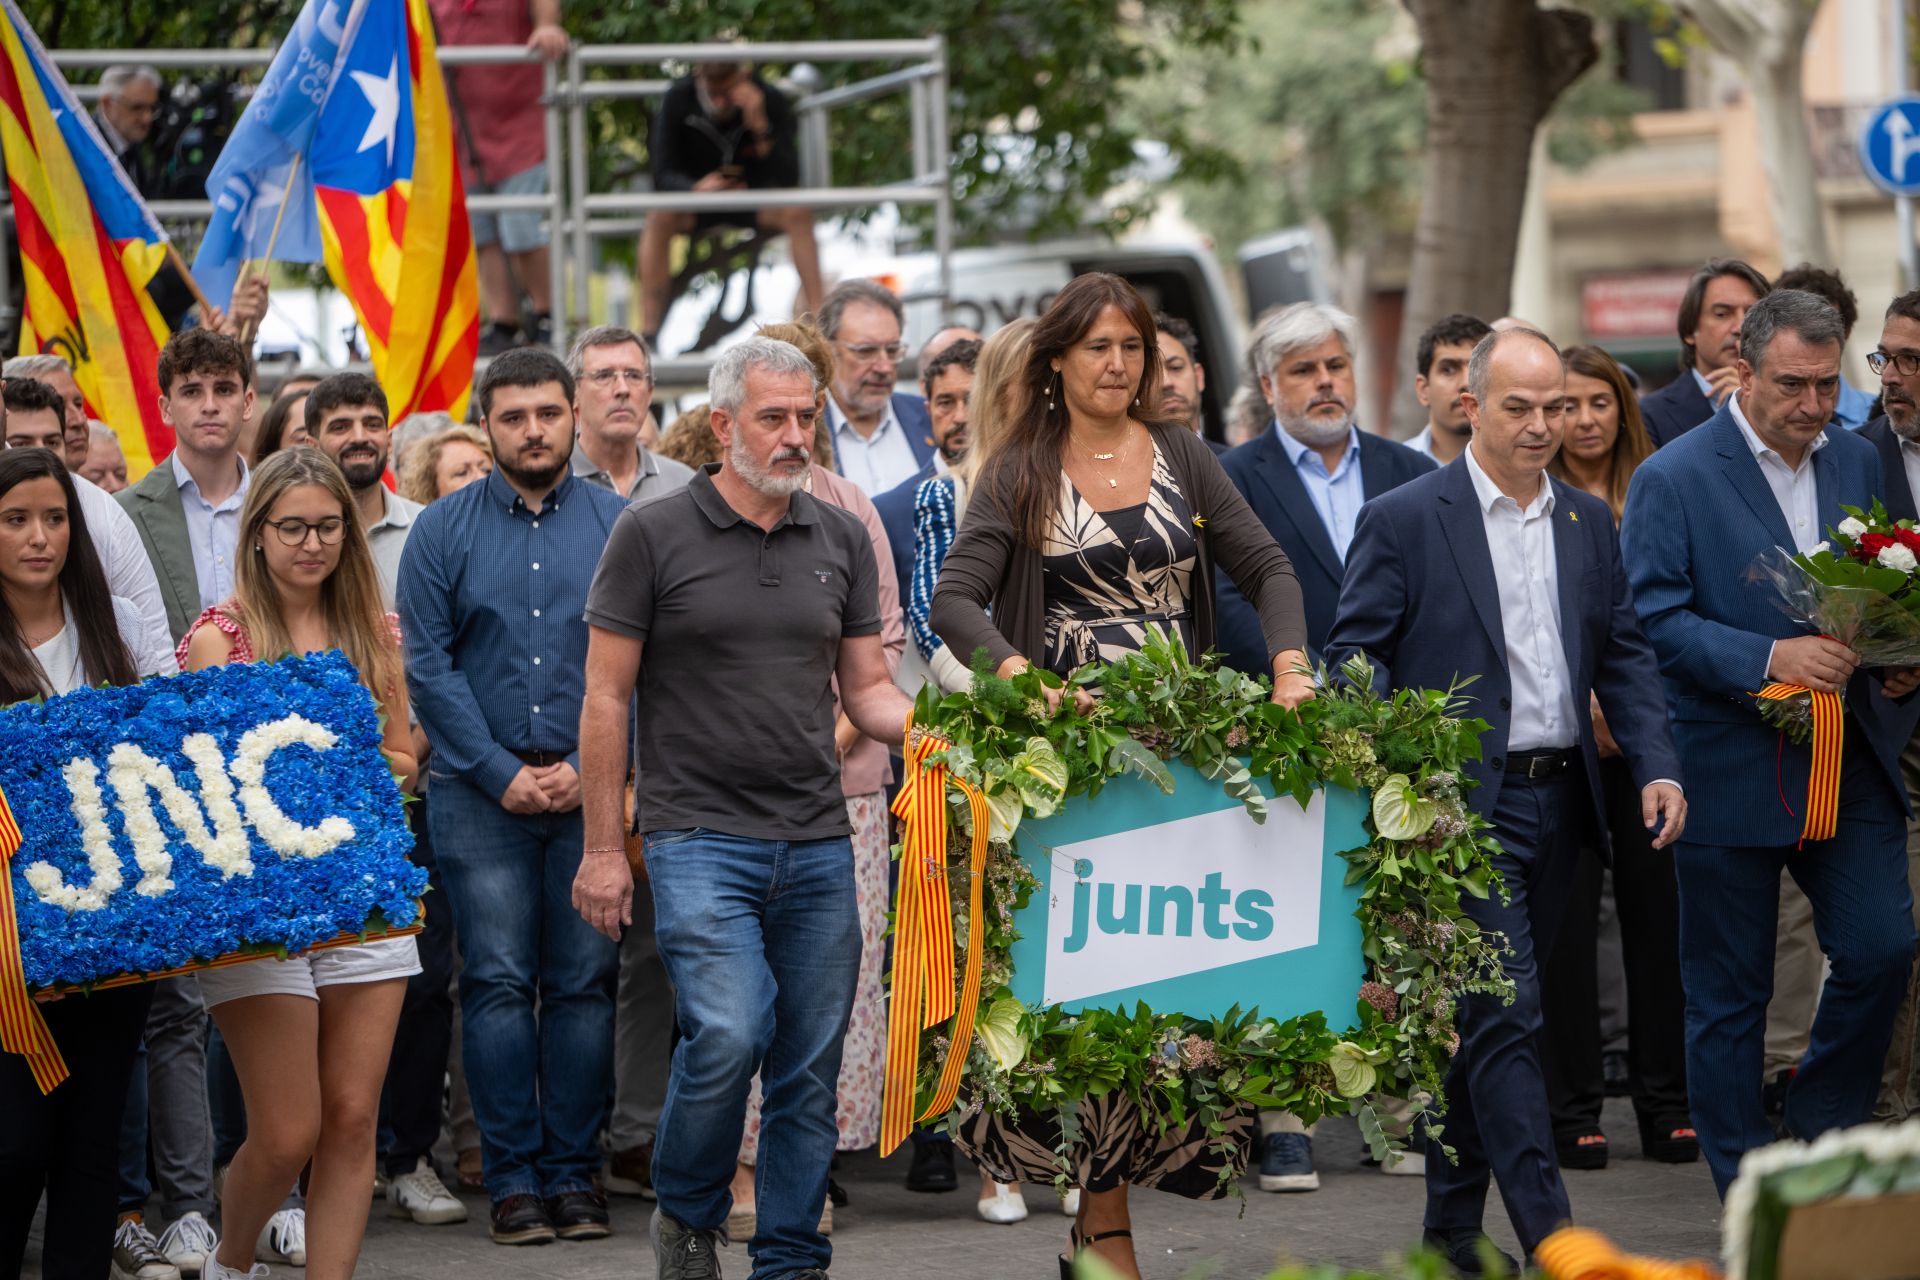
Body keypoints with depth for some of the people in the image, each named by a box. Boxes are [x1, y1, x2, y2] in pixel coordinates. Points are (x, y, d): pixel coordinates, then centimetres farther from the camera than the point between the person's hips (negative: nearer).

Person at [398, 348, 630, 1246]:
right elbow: (427, 666, 1)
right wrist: (501, 771, -7)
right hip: (482, 791, 0)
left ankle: (574, 1173, 6)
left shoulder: (619, 526, 6)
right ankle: (512, 1178, 1)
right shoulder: (443, 531, 6)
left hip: (591, 791, 0)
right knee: (498, 982, -4)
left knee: (585, 983, 0)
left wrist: (590, 766, -8)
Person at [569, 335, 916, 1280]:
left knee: (809, 1069, 4)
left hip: (817, 843, 4)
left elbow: (867, 689, 14)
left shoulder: (841, 539, 11)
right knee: (729, 1032, -20)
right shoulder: (654, 534, -2)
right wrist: (602, 848, -3)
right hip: (700, 837, -4)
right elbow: (607, 697, -1)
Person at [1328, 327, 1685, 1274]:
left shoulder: (1589, 522, 12)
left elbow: (1623, 654, 14)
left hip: (1560, 799, 6)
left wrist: (1655, 765, -1)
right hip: (1466, 804, -6)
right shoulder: (1403, 519, -5)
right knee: (1507, 1017, -11)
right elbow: (1354, 656, -5)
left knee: (1487, 1019, 13)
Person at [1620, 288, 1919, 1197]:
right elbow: (1653, 620, -14)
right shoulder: (1672, 479, -7)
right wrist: (1770, 658, -24)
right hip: (1732, 772, -4)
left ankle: (1822, 1145, 15)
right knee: (1728, 995, 3)